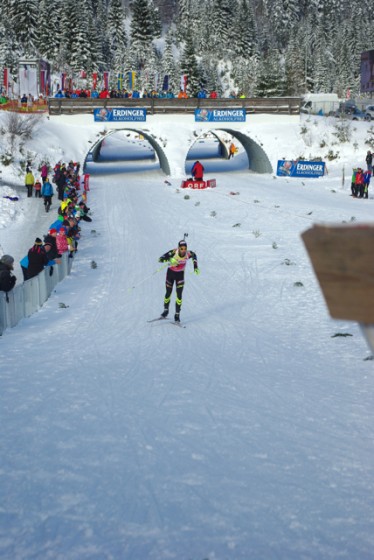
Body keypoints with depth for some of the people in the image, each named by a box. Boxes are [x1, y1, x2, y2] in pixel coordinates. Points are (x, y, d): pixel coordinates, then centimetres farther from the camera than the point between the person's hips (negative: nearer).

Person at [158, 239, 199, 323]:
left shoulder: (189, 254, -23)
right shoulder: (173, 252, -30)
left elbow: (194, 255, 3)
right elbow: (160, 259, -35)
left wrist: (195, 267, 1)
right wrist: (169, 259, -53)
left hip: (180, 274, 1)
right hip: (170, 273, -1)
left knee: (179, 295, -9)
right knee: (168, 293, 10)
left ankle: (177, 315, 2)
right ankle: (166, 310, 35)